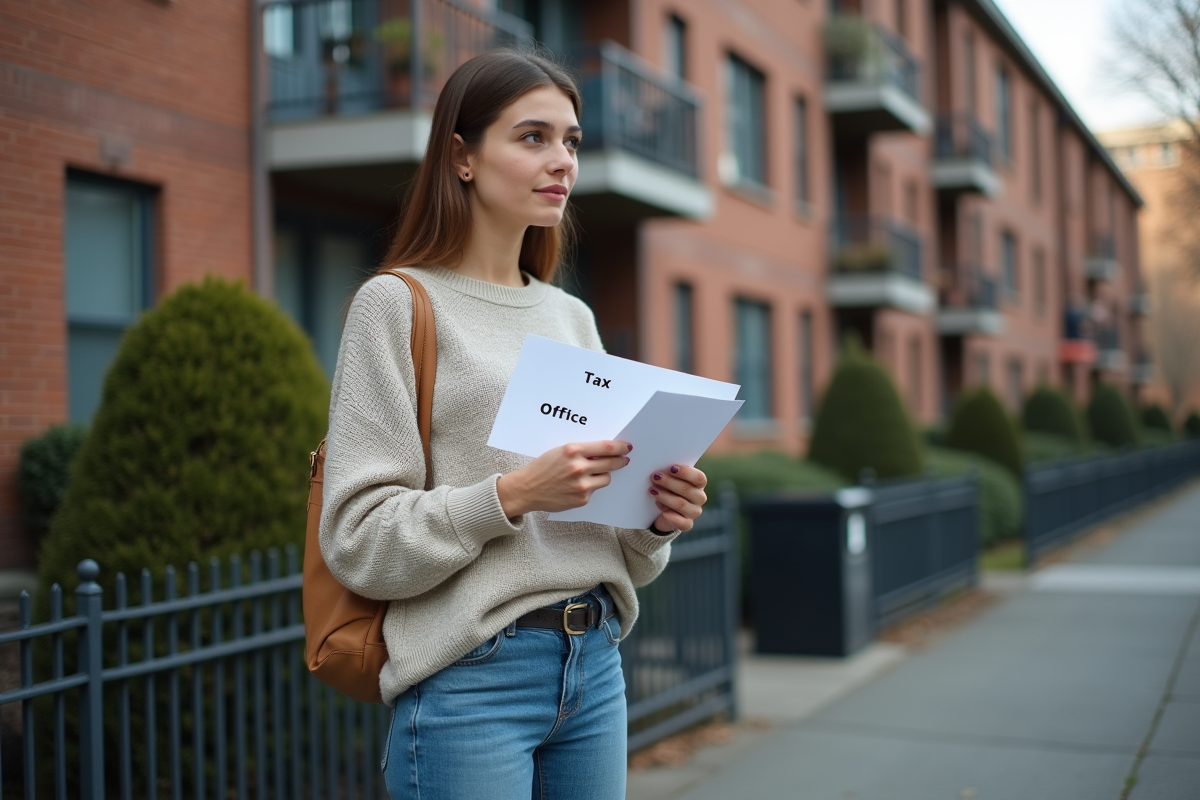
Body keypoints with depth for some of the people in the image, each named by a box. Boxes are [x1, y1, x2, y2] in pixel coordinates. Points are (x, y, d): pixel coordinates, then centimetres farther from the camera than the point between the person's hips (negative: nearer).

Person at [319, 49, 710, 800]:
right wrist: (515, 493, -22)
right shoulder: (398, 303, -5)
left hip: (594, 662, 6)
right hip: (470, 679, -6)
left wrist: (659, 519, -4)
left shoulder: (573, 317, 13)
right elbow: (359, 541, -12)